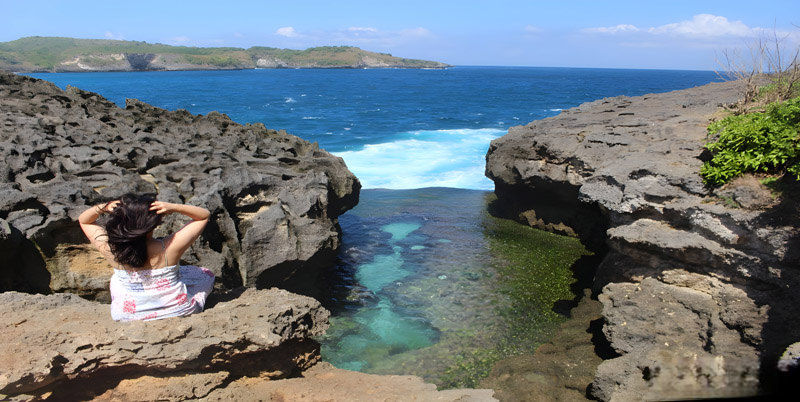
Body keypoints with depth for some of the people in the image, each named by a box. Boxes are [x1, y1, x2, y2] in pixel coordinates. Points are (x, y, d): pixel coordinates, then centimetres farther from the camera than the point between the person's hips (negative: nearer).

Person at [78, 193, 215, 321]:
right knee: (206, 275, 25)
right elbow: (204, 215, -15)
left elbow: (83, 220, -2)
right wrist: (174, 208, -31)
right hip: (179, 312, -2)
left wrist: (101, 208, -23)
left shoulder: (111, 249, -22)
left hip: (129, 317, 2)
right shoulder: (170, 247, -28)